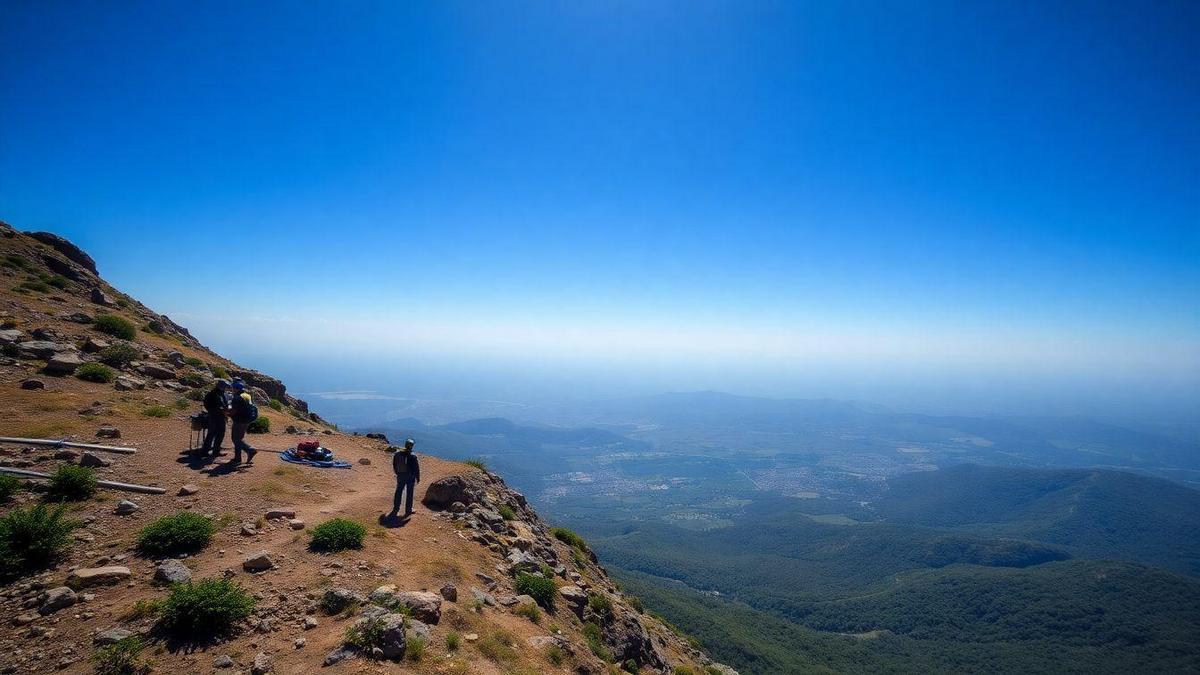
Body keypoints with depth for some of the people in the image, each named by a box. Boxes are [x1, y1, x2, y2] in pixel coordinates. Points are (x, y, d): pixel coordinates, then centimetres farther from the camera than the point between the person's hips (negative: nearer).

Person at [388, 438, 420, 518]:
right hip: (410, 477, -4)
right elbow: (416, 468, -13)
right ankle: (408, 510, 17)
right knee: (409, 494, 8)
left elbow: (394, 466, 9)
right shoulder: (413, 456, -17)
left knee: (398, 493, 15)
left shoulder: (397, 454, -4)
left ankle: (395, 509, 19)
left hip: (400, 476, 4)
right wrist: (418, 478, -1)